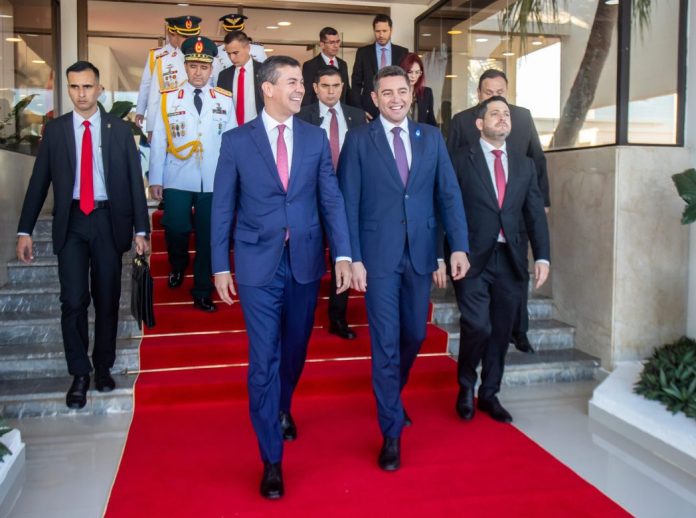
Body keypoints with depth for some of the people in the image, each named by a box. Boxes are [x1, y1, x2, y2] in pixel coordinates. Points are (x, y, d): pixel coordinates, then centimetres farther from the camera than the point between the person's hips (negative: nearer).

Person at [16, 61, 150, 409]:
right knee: (73, 300, -6)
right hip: (71, 222, 0)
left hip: (109, 221, 0)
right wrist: (25, 230, -1)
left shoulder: (120, 129, 4)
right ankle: (80, 373, 9)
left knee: (107, 299, 8)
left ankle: (103, 367, 25)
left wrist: (140, 229, -2)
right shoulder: (55, 129, 5)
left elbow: (135, 180, 3)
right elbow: (39, 181, 4)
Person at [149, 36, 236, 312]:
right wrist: (155, 180, -1)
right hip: (177, 182, -1)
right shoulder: (169, 99, 2)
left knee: (208, 238, 6)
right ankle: (178, 266, 27)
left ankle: (202, 292, 21)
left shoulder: (224, 100, 5)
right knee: (176, 229, -8)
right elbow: (158, 141, 1)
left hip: (213, 183, 1)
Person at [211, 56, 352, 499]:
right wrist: (220, 266, -1)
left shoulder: (316, 138, 5)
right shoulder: (236, 140, -1)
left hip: (306, 262, 3)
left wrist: (343, 255, -9)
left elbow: (332, 199, 1)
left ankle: (282, 410, 47)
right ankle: (272, 459, 10)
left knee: (295, 349, 17)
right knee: (264, 359, -1)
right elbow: (223, 207, 1)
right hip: (258, 264, -2)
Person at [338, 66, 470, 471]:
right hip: (379, 255, -3)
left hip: (420, 252, 3)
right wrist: (354, 258, -10)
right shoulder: (359, 140, 0)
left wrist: (460, 246, -6)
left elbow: (449, 193, 4)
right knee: (386, 343, 0)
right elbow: (349, 203, -3)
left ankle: (392, 396, 43)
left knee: (415, 336, 14)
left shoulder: (431, 137, 8)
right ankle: (392, 433, 13)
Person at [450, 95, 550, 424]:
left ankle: (489, 394, 27)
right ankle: (466, 387, 16)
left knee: (501, 332, 9)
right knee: (477, 326, -11)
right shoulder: (461, 161, 0)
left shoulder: (524, 165, 13)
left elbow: (536, 214, 10)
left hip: (511, 260, 4)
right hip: (472, 258, -4)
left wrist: (542, 256, 1)